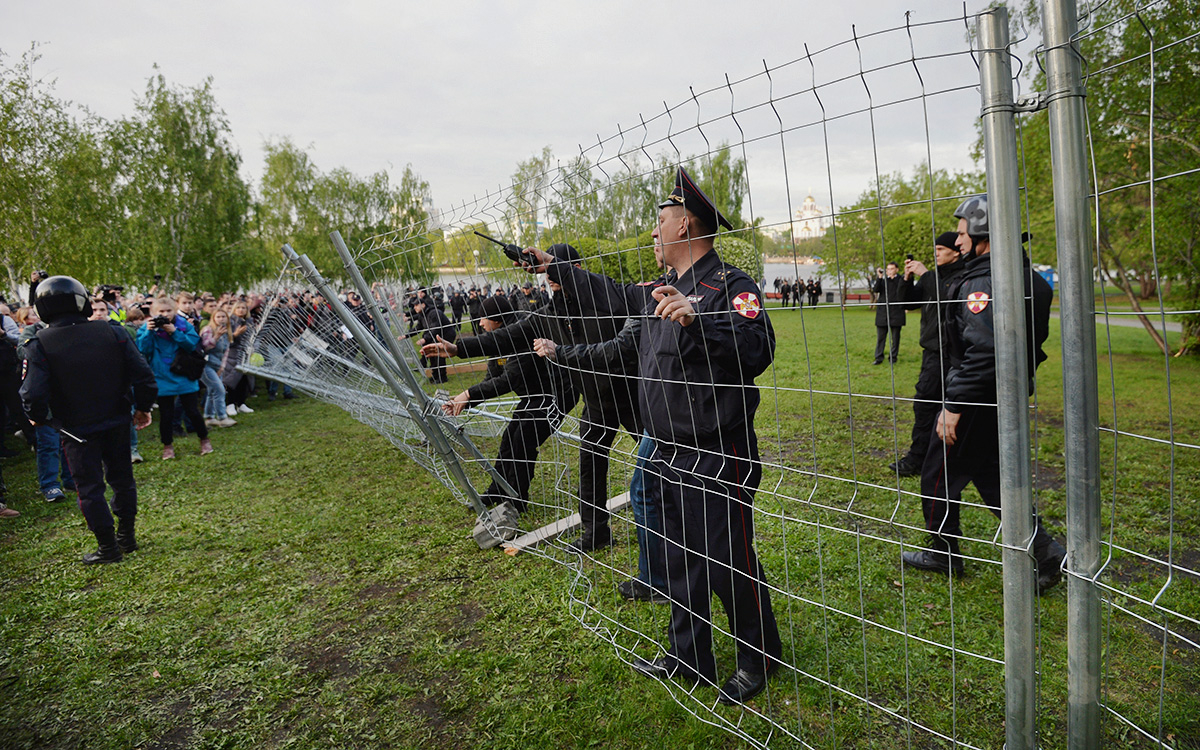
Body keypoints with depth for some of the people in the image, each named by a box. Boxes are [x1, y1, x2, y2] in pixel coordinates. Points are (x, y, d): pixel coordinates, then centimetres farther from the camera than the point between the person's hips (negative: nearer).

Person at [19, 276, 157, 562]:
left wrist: (38, 418, 6)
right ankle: (126, 536, 28)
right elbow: (143, 375, -7)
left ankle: (108, 547, 13)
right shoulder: (113, 332, -7)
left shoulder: (39, 345, -13)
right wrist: (142, 408, 7)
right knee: (121, 478, 17)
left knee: (89, 487, 8)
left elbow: (33, 394, -15)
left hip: (77, 428, -3)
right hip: (117, 421, 3)